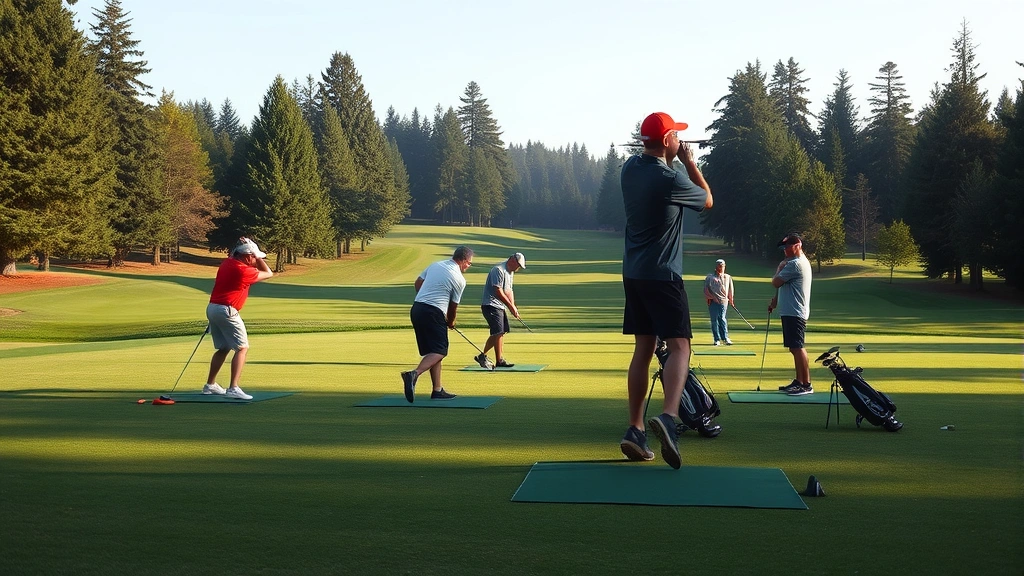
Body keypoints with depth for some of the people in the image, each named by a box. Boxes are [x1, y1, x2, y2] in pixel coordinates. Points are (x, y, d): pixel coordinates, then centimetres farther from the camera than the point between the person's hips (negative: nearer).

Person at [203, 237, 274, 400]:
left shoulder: (227, 262, 8)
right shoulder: (243, 271, -15)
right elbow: (268, 273, -2)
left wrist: (239, 246, 12)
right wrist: (258, 257, 0)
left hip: (212, 307, 10)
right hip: (226, 311, -10)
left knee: (223, 348, 19)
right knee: (242, 348, -8)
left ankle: (210, 385, 24)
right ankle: (233, 388, -18)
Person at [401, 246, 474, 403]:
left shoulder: (435, 265, 13)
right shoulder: (459, 279, -5)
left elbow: (418, 282, 20)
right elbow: (453, 305, 4)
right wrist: (451, 322, 23)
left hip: (416, 308, 8)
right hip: (433, 313, -8)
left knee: (432, 351, 12)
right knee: (439, 352, -7)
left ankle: (437, 390, 11)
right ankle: (414, 374, -30)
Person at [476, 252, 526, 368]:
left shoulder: (510, 272, 16)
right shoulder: (499, 270, -17)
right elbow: (498, 292, -22)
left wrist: (513, 307, 5)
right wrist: (511, 307, -18)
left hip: (501, 307, 10)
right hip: (491, 305, -10)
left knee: (501, 332, 12)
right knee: (498, 332, -12)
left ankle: (482, 356, 21)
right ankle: (499, 360, -8)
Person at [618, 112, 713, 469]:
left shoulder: (630, 169, 5)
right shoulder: (670, 180, -16)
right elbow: (707, 200, 4)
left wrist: (672, 161, 19)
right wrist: (690, 163, 12)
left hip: (633, 274, 7)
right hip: (663, 275, -7)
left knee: (643, 350, 10)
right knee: (679, 346, -10)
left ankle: (635, 431, 8)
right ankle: (668, 417, -32)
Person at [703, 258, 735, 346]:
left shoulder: (728, 277, 16)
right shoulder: (709, 277, 7)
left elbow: (730, 289, 22)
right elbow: (706, 289, 5)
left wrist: (731, 300, 21)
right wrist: (708, 298, -6)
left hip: (723, 301, 1)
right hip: (713, 301, -1)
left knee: (722, 319, -9)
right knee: (714, 320, -1)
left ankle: (725, 338, -8)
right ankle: (717, 339, 4)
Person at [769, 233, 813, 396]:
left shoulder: (795, 264, -16)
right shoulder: (799, 262, 18)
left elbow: (776, 282, -16)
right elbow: (784, 285, 24)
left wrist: (779, 267, 0)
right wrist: (776, 299, 17)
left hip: (794, 313, -11)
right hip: (791, 312, 11)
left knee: (797, 348, -11)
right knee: (795, 348, 13)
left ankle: (806, 385, -10)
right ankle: (799, 381, 19)